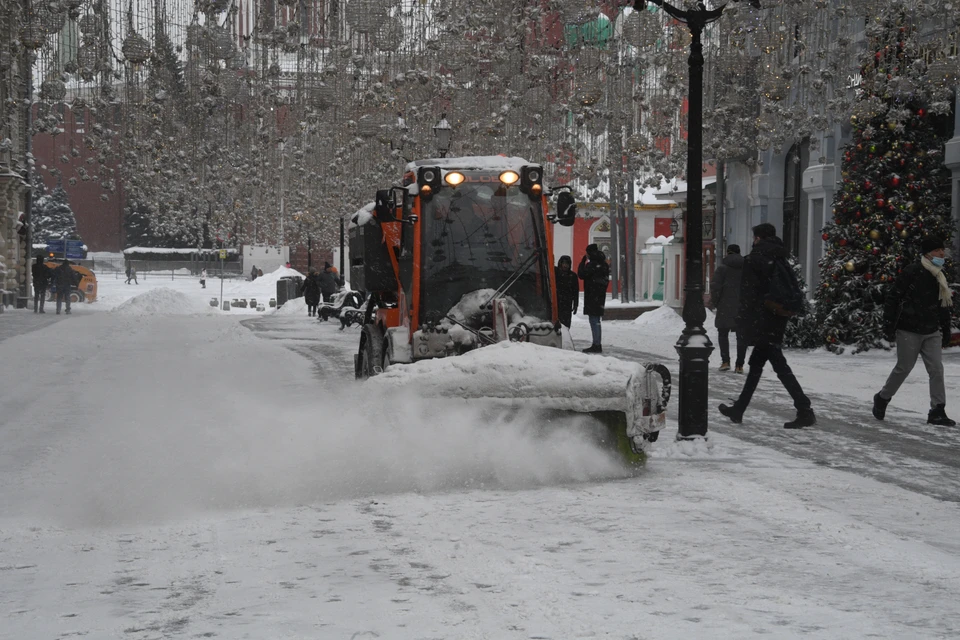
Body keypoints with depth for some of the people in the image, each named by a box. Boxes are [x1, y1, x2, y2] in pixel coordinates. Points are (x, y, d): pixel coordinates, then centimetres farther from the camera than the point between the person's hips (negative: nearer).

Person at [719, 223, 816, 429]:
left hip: (761, 322, -8)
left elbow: (748, 294, -16)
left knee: (780, 366, -10)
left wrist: (743, 320, -10)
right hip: (778, 320, 8)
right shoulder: (780, 260, 13)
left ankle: (805, 410, -17)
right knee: (756, 364, 16)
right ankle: (738, 409, 25)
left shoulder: (753, 260, -10)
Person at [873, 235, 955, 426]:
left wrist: (946, 332, 16)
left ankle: (937, 412, 0)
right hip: (909, 331, -6)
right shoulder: (911, 272, -13)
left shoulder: (941, 277, 9)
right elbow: (892, 299, -11)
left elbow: (944, 307, 18)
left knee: (936, 369, -3)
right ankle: (882, 399, 25)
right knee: (904, 368, 3)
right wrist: (888, 327, -12)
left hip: (932, 332, 6)